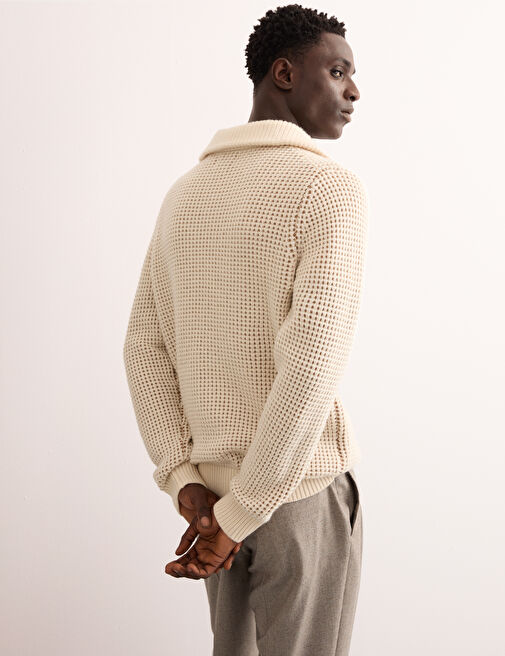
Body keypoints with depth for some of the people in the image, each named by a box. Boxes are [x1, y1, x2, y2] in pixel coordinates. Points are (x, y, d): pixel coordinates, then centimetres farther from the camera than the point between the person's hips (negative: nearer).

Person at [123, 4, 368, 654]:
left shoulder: (184, 194, 8)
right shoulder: (333, 189, -16)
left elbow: (144, 348, 3)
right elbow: (313, 363, -27)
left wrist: (186, 484, -4)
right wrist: (237, 515, -21)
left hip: (213, 482, 7)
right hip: (303, 489, -7)